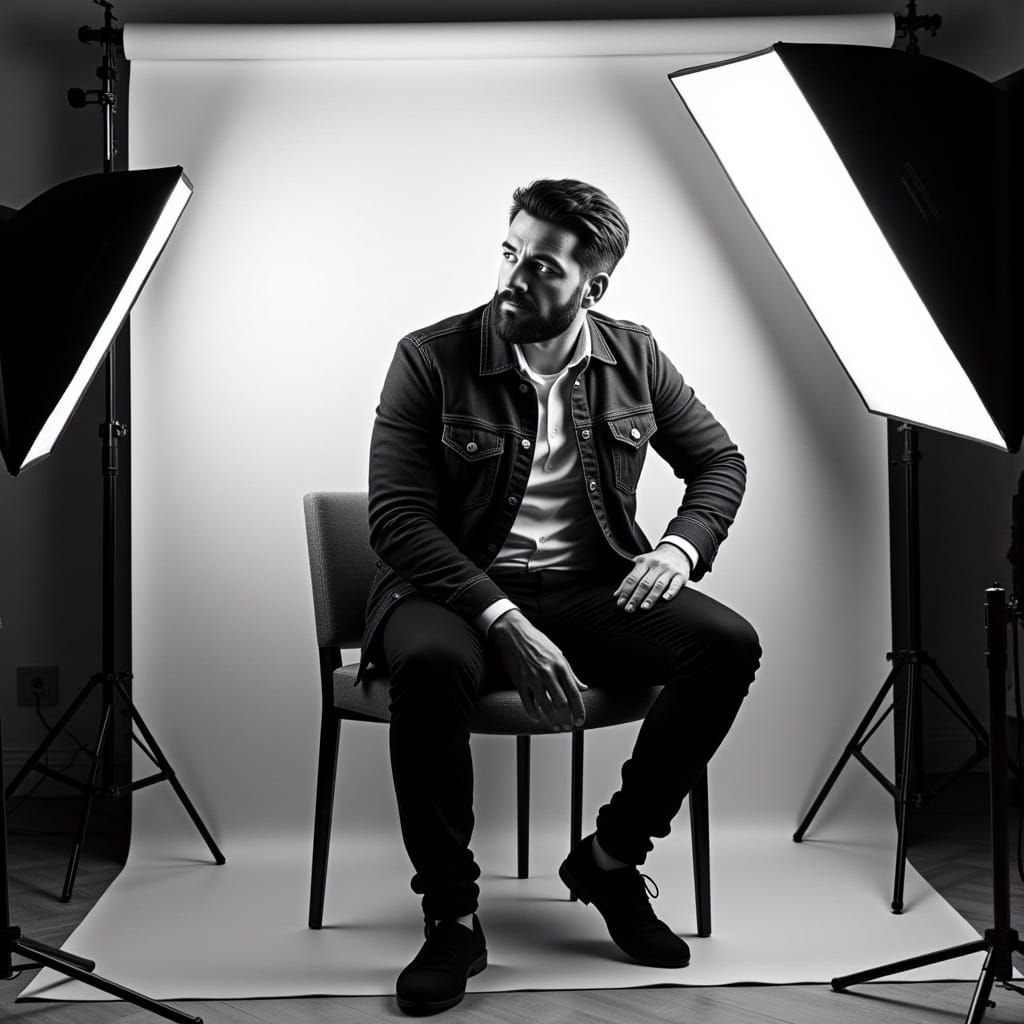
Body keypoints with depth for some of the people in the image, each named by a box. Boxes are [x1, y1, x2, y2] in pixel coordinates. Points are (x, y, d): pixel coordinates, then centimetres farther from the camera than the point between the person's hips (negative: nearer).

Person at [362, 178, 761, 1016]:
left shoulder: (633, 358, 5)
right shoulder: (431, 359, -6)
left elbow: (721, 460, 16)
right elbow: (397, 516, -13)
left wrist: (681, 546, -6)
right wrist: (504, 622, -25)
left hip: (590, 591, 4)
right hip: (456, 589, -3)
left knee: (729, 643, -22)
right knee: (430, 664, -38)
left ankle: (612, 856, -4)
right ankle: (451, 917, -19)